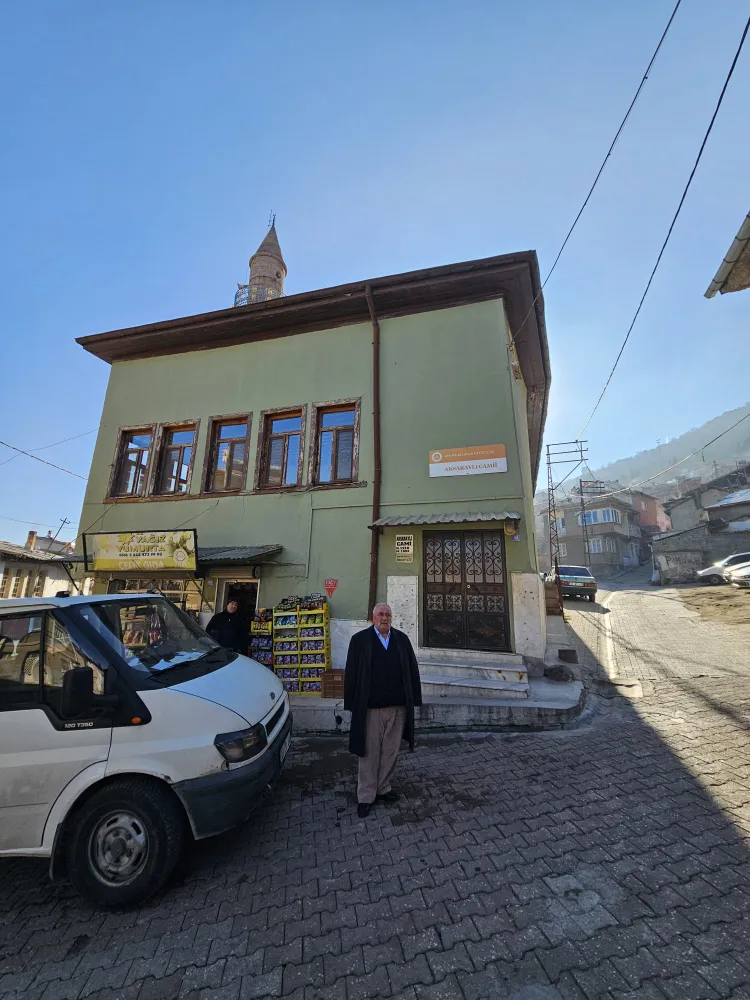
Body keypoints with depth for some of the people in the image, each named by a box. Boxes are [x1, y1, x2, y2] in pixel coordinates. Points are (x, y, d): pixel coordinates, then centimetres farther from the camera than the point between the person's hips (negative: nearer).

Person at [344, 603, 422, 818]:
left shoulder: (402, 639, 5)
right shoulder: (359, 639, -3)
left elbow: (412, 669, 7)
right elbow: (351, 673, -2)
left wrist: (413, 699, 4)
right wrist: (352, 704, -3)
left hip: (399, 707, 3)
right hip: (370, 708, -3)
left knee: (390, 752, 15)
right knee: (369, 754, 8)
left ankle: (383, 788, 34)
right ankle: (366, 796, 25)